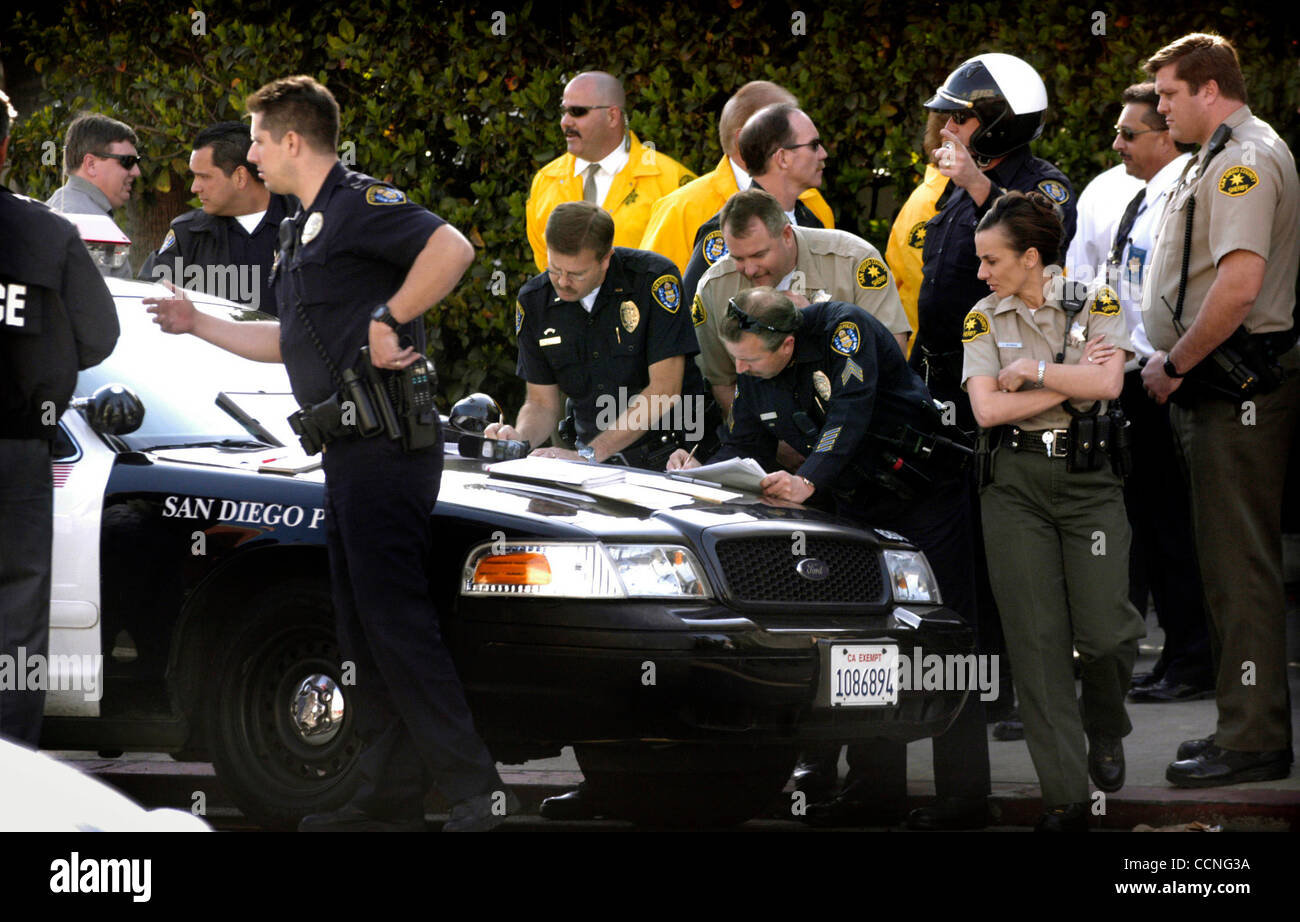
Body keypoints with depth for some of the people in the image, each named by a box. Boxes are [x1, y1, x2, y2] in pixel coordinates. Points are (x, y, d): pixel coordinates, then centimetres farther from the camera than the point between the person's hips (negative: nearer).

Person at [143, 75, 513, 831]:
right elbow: (290, 343, 29)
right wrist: (198, 324, 29)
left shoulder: (361, 203, -10)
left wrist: (386, 320, -22)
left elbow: (452, 248, -25)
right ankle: (393, 797, 14)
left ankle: (474, 788, -13)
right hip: (350, 452, 10)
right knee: (365, 628, 10)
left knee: (396, 619, -13)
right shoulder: (305, 228, 21)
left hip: (386, 447, -10)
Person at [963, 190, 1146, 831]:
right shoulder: (984, 320, 6)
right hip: (1016, 483, 1)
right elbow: (987, 409, -6)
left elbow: (1108, 382, -14)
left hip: (1087, 475, -1)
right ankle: (1064, 797, -1)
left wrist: (1032, 371, -9)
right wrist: (1070, 383, -8)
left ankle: (1105, 729, 24)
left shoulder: (1095, 303, 2)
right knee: (1037, 639, -4)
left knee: (1105, 631, -10)